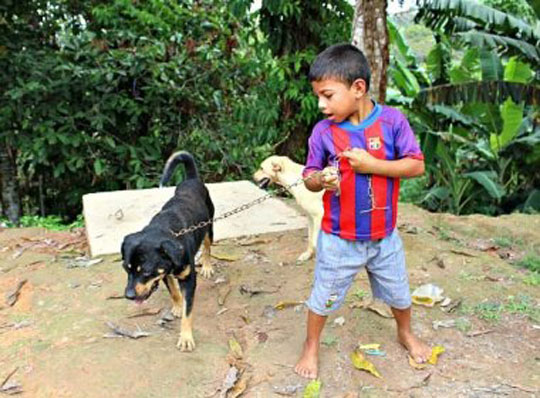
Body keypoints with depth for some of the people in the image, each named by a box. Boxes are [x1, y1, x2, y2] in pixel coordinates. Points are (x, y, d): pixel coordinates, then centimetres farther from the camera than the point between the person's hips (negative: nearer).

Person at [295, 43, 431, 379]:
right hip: (339, 239, -1)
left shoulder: (392, 120, -12)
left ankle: (406, 334, 53)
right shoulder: (323, 131, -11)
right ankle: (312, 346, 40)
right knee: (323, 297, 14)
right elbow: (309, 177, -3)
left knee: (399, 293, 22)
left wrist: (372, 165, -24)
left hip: (384, 235, 1)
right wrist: (320, 180, -26)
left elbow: (417, 165, -13)